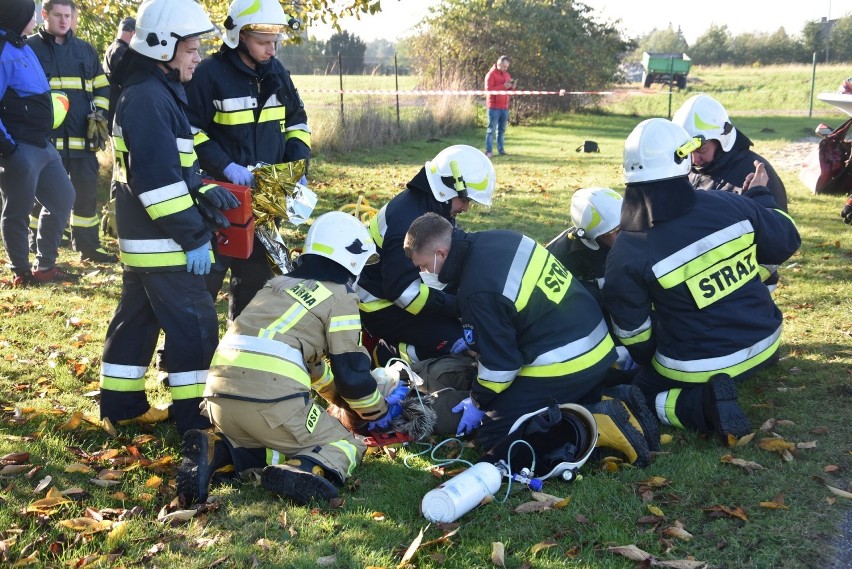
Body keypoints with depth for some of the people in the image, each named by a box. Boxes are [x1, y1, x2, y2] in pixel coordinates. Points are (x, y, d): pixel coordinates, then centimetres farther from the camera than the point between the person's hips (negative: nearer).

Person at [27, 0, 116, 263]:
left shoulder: (86, 50, 15)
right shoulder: (30, 47, 3)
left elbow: (102, 87, 21)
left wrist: (99, 113, 6)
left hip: (82, 138, 4)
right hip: (45, 137, -3)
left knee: (87, 191, 5)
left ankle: (88, 245, 16)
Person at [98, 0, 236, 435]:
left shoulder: (154, 92, 15)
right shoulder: (149, 98, -19)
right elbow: (158, 180, -25)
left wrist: (203, 190, 10)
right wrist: (193, 236, -22)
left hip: (142, 238, 11)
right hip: (162, 241, -11)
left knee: (137, 317, 17)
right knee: (194, 325, -4)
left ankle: (121, 404, 28)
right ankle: (194, 419, 3)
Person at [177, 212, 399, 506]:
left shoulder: (281, 284, 28)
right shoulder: (340, 297, 7)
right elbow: (351, 369, 6)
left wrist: (341, 394, 48)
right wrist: (379, 411, 24)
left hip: (219, 392, 7)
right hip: (271, 399, -6)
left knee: (270, 441, 31)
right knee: (346, 446, 11)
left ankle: (215, 450, 2)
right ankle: (301, 471, -20)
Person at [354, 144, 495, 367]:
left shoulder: (437, 209, 4)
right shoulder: (407, 222, -27)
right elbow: (405, 292, -31)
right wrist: (461, 306, -28)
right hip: (383, 307, -10)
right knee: (463, 346, -21)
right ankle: (392, 355, -8)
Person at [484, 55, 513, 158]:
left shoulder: (507, 74, 16)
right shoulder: (491, 74, -7)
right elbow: (488, 89, -16)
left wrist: (512, 87, -2)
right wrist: (503, 86, -21)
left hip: (505, 107, 7)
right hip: (494, 107, -7)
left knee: (502, 129, 8)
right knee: (491, 129, -7)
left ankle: (501, 149, 12)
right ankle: (488, 151, -7)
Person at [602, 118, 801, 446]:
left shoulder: (629, 253, -22)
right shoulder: (731, 206, -16)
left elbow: (632, 331, -9)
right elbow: (787, 243, 2)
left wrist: (651, 365, 12)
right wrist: (760, 196, 19)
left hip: (699, 365, -6)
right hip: (763, 343, 6)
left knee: (644, 392, 20)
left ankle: (704, 406, -9)